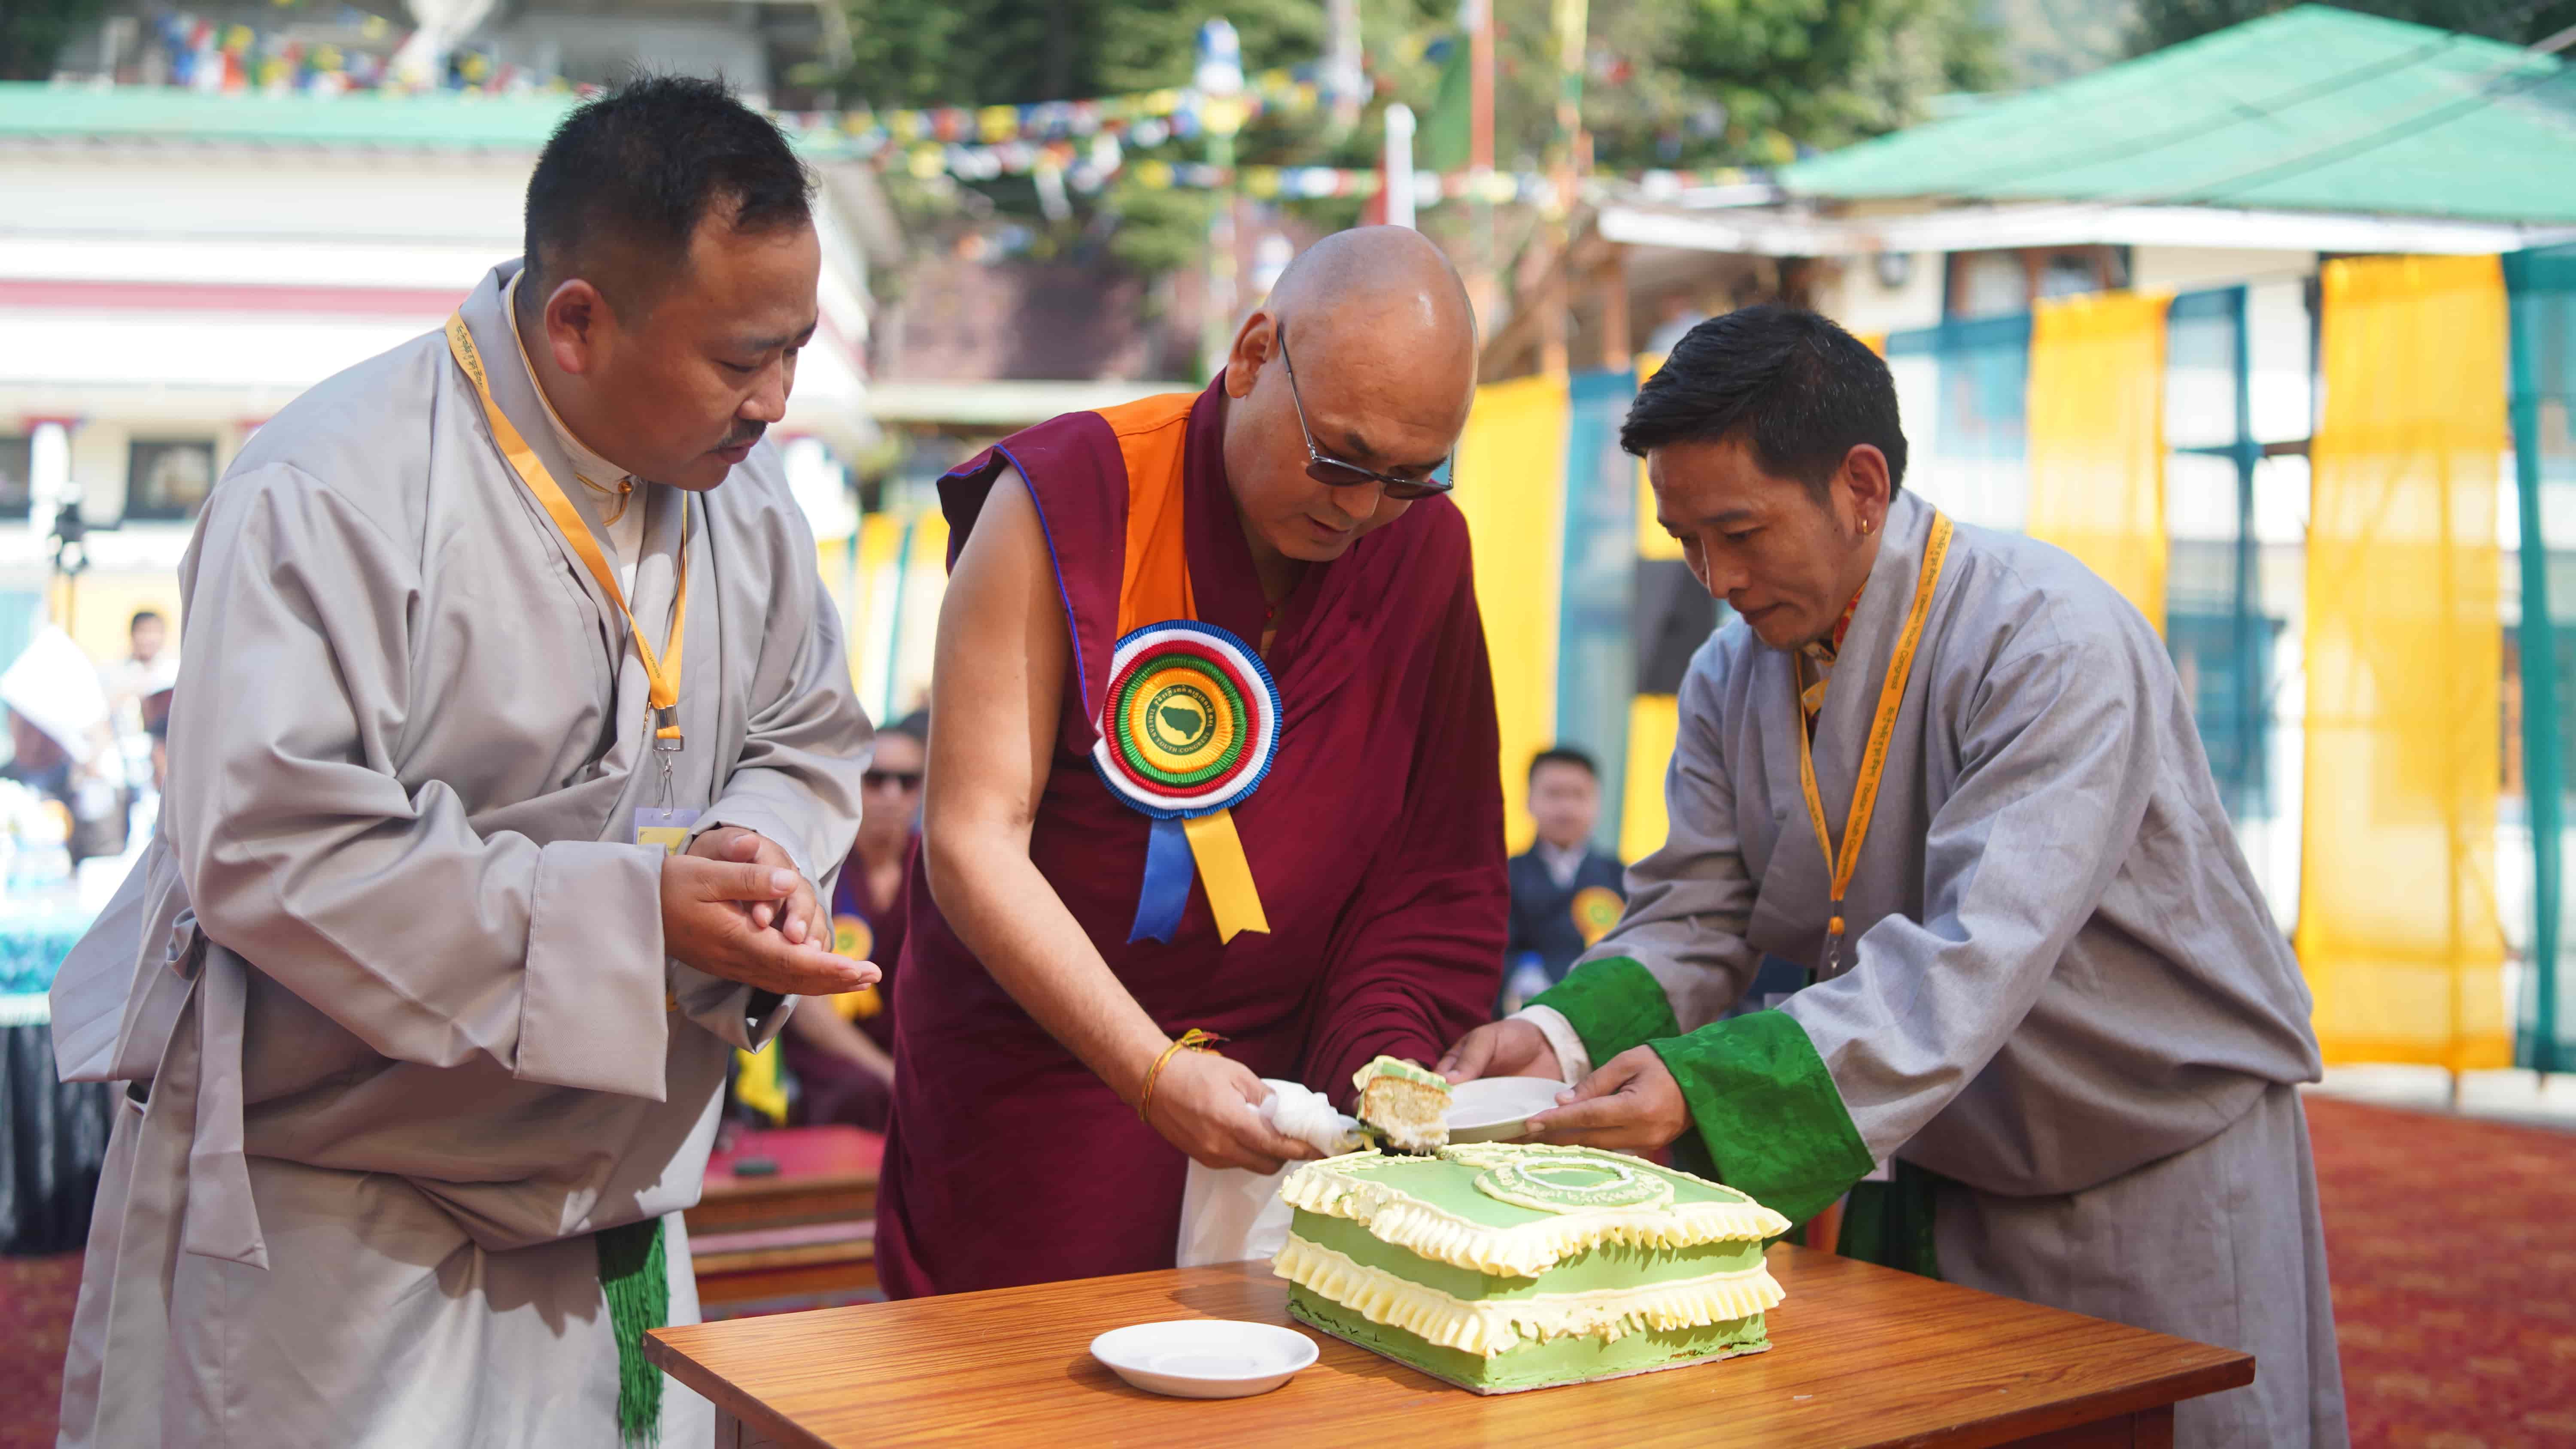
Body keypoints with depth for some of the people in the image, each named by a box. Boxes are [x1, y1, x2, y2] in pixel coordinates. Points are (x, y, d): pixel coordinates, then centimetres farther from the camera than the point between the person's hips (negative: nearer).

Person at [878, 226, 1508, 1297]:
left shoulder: (1426, 546, -1)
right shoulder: (1066, 502, -15)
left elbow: (1438, 872, 2)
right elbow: (973, 847, -18)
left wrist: (1382, 1063, -13)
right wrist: (1153, 1074, -24)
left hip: (1276, 1103, 4)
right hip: (1036, 1082, -3)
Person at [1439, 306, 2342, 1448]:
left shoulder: (2055, 642, -25)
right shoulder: (1733, 678, -2)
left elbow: (1978, 955, -34)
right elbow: (1694, 922, -4)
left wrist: (1708, 1087, -43)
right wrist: (1564, 1034, -26)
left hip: (2163, 1166, -5)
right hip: (1931, 1171, 6)